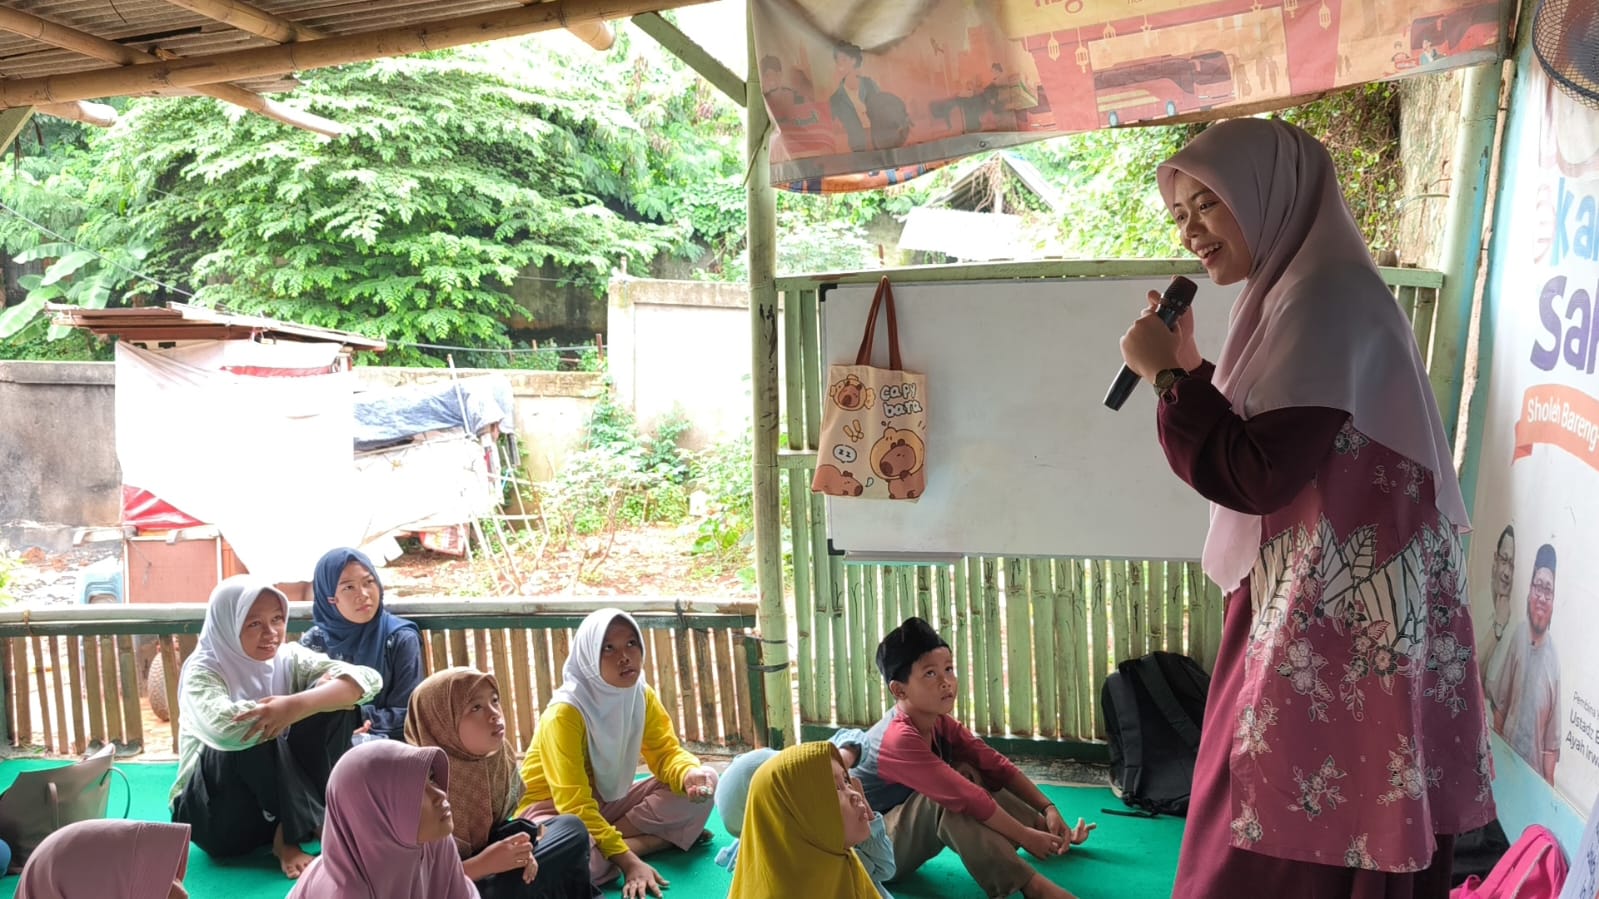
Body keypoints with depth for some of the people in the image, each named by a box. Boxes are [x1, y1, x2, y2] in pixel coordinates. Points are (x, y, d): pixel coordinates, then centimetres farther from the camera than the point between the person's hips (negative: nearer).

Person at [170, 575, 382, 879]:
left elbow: (367, 679, -18)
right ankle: (313, 827, -19)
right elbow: (223, 727, -38)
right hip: (213, 814, -4)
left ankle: (287, 833, -14)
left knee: (333, 700, -15)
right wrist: (320, 697, -28)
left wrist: (298, 704, -36)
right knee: (253, 735, -32)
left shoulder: (289, 658, -3)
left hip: (282, 798, 4)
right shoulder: (202, 671, -15)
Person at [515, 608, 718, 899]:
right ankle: (642, 842, -17)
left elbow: (667, 753, -5)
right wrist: (627, 861, -36)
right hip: (553, 806, -6)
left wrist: (690, 775, -31)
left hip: (607, 801, 7)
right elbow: (574, 802, -30)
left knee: (704, 783, -11)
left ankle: (616, 835, -14)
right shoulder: (565, 713, -27)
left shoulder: (642, 695, -8)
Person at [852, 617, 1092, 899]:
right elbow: (967, 799, -32)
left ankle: (1053, 834, 2)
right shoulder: (899, 739, -29)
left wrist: (1048, 810, -13)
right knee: (947, 798, -31)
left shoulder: (939, 723, -2)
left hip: (904, 832, 9)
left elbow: (997, 767, -3)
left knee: (970, 775, -3)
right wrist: (1026, 836, -26)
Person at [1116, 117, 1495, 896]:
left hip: (1342, 626, -10)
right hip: (1314, 615, 10)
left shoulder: (1325, 297, -17)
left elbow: (1257, 477, -22)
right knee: (1293, 830, 17)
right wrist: (1188, 366, 9)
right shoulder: (1294, 296, 13)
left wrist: (1168, 375, -13)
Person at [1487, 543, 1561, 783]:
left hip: (1535, 766, -3)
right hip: (1507, 750, 3)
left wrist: (1548, 781, -11)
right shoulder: (1517, 636, -8)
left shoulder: (1554, 657, -16)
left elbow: (1553, 741, -11)